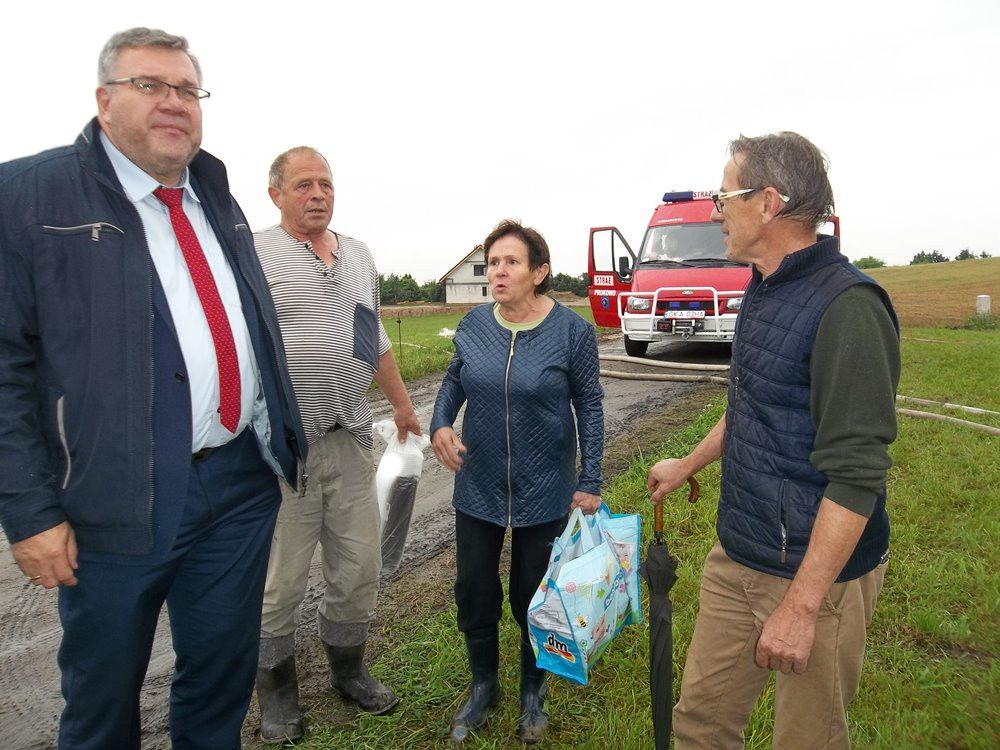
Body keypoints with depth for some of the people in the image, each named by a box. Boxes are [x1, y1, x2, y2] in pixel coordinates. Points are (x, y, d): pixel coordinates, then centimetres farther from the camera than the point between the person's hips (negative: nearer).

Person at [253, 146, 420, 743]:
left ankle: (349, 669, 36)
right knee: (281, 580, 7)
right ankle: (278, 693, 29)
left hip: (352, 441, 6)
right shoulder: (255, 254, -4)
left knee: (360, 568, 14)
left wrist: (402, 403, 26)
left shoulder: (359, 255, 15)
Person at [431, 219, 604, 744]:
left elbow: (589, 403, -6)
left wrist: (590, 481, -6)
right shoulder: (474, 325, -4)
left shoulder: (571, 331, -12)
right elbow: (455, 379, 11)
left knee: (533, 596, 11)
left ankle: (533, 693, 38)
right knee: (474, 591, 12)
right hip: (478, 486, 3)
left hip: (543, 490, -3)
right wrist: (440, 424, -9)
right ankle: (483, 686, 38)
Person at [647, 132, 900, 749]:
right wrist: (688, 465, 31)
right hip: (737, 557, 8)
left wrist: (801, 606, -22)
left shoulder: (845, 306, -22)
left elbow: (856, 476, -24)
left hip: (817, 571, -8)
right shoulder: (764, 291, 7)